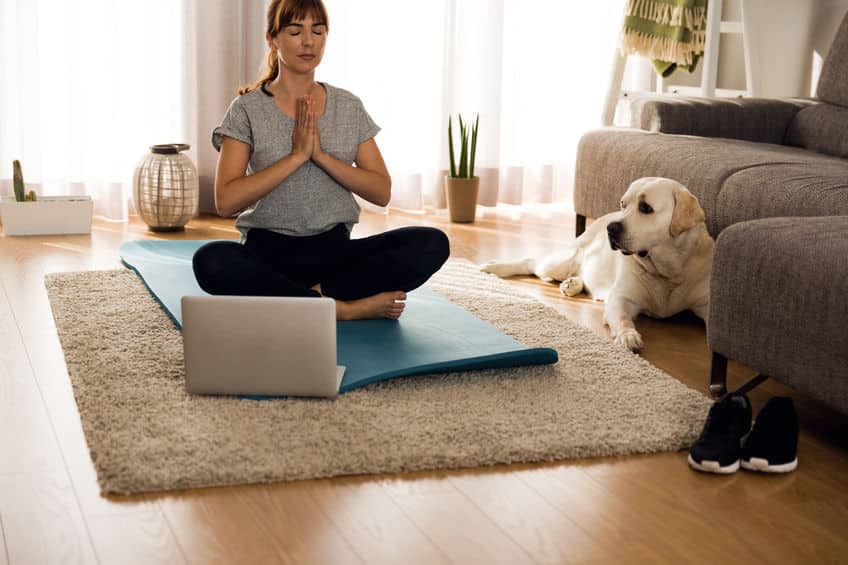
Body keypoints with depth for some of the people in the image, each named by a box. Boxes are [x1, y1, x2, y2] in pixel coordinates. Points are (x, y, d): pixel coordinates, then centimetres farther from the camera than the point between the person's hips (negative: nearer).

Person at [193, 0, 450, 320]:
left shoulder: (349, 107, 9)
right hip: (268, 250, -2)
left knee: (432, 244, -22)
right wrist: (296, 156, -16)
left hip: (333, 248, 3)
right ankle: (345, 308, -29)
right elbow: (225, 201, -12)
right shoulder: (248, 109, -1)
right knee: (211, 261, -37)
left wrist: (321, 156, -12)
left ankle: (314, 295, -22)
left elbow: (381, 192, 1)